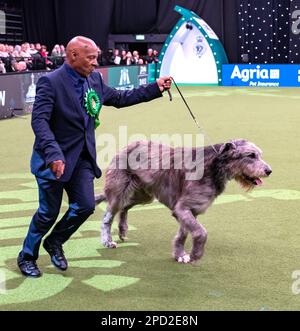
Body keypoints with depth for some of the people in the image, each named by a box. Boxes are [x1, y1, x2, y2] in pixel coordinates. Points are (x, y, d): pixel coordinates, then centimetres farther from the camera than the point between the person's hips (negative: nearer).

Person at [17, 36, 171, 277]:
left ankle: (54, 242, 29)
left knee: (85, 206, 3)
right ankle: (27, 256, 25)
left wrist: (155, 88, 9)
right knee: (49, 212, 3)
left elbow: (120, 98, 14)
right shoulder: (50, 82, -18)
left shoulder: (95, 79, 2)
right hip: (54, 159, -6)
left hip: (82, 157, 6)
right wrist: (54, 154, -37)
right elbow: (39, 120, -26)